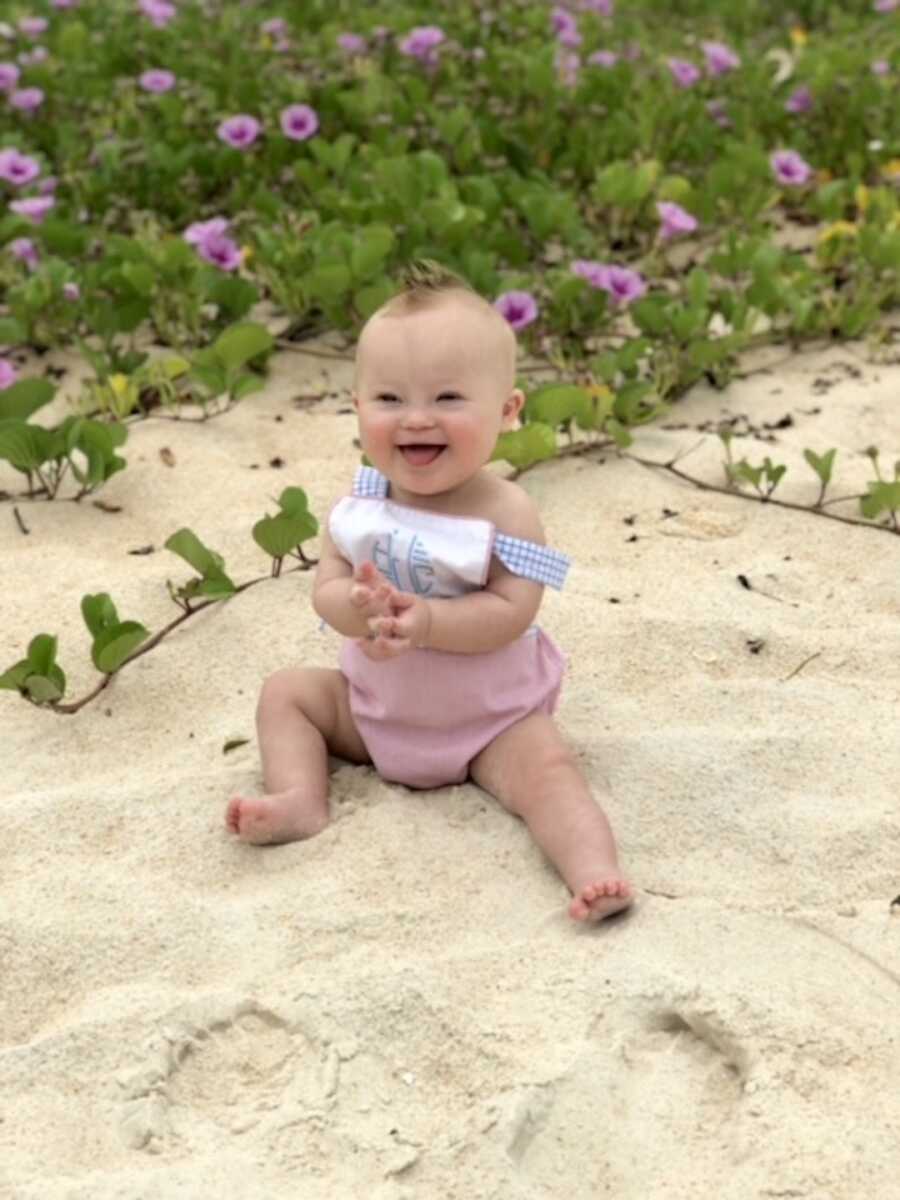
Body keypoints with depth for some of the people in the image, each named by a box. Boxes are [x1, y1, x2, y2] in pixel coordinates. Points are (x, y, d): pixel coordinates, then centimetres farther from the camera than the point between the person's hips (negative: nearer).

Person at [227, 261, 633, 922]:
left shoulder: (507, 512, -20)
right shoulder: (361, 505, -9)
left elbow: (511, 612, -27)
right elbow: (327, 589, -14)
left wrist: (425, 620, -40)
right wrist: (360, 608, -38)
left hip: (492, 720, -5)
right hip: (374, 706, 5)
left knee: (545, 767, -28)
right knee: (287, 690, 2)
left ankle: (593, 869, -43)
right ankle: (301, 800, -15)